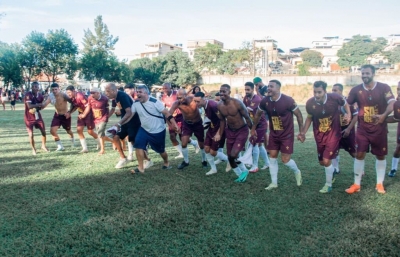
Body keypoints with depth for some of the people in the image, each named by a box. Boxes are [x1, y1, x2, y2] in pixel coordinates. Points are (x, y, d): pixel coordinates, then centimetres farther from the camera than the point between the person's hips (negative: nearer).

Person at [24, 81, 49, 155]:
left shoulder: (40, 96, -1)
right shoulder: (28, 95, -18)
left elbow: (40, 106, 4)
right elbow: (29, 106, -28)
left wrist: (35, 109, -15)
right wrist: (38, 105, -23)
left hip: (37, 116, 5)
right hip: (29, 118, -5)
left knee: (43, 131, 7)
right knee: (31, 134, -3)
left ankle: (43, 146, 27)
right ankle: (33, 149, 15)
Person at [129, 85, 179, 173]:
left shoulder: (154, 102, -22)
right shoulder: (136, 103, -6)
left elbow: (166, 113, -20)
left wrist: (175, 125, -24)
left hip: (158, 131, -4)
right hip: (144, 129, 4)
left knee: (160, 150, 9)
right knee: (138, 145, -15)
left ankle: (166, 163, 39)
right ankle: (140, 168, -5)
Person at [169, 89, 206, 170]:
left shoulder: (193, 99, -27)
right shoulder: (176, 103, -24)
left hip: (198, 123, -1)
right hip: (186, 124, 1)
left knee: (201, 144, 10)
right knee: (184, 143, -8)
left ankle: (204, 161, 34)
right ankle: (186, 161, 15)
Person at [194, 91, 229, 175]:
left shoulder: (212, 105, -30)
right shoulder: (205, 105, -4)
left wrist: (219, 133, -24)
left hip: (218, 129, -8)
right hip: (211, 128, 8)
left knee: (213, 152, -1)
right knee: (206, 149, 6)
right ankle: (213, 169, 23)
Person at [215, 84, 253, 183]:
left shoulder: (237, 103, -24)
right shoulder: (219, 105, -6)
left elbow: (247, 117, -15)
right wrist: (220, 134, 10)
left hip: (242, 130, -6)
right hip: (230, 131, 7)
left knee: (233, 155, -16)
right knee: (230, 156, 10)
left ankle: (244, 171, 12)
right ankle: (241, 174, 31)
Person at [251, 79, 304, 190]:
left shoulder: (288, 100, -22)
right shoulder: (265, 101, -9)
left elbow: (299, 115, -10)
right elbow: (258, 115, 10)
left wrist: (301, 132, -7)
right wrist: (253, 128, 17)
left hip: (287, 134, -4)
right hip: (273, 134, 4)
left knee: (285, 160, -2)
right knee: (272, 157, 5)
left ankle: (297, 172, 31)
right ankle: (274, 183, 18)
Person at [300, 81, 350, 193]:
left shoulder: (335, 98, -21)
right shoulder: (310, 103, -16)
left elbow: (345, 104, 3)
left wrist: (348, 114, -13)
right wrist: (303, 132, -4)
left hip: (333, 133, -3)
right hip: (319, 135, 4)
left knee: (326, 160, -11)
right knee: (322, 162, 13)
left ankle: (328, 185, 12)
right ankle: (332, 171, 47)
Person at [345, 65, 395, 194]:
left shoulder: (383, 88, -8)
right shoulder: (356, 90, -2)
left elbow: (392, 103, -17)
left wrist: (384, 115, -36)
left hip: (379, 128, -1)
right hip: (362, 128, 1)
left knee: (380, 155, 9)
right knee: (359, 154, 0)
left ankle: (380, 184, 22)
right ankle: (356, 184, 9)